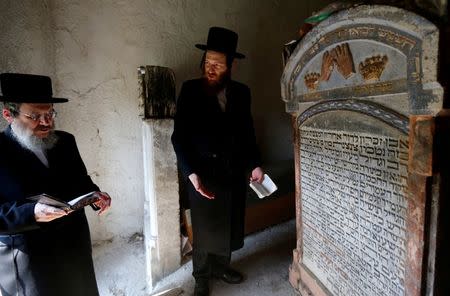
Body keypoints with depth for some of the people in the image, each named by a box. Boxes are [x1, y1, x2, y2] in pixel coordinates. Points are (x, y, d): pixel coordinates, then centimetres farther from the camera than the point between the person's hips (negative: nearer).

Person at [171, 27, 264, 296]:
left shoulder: (241, 92, 4)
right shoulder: (190, 90, -6)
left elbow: (248, 132, 11)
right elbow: (180, 136, -9)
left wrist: (255, 164, 1)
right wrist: (191, 172, -19)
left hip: (235, 171, 4)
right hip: (204, 172, -3)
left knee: (230, 224, 15)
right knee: (205, 228, 11)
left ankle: (221, 265, 41)